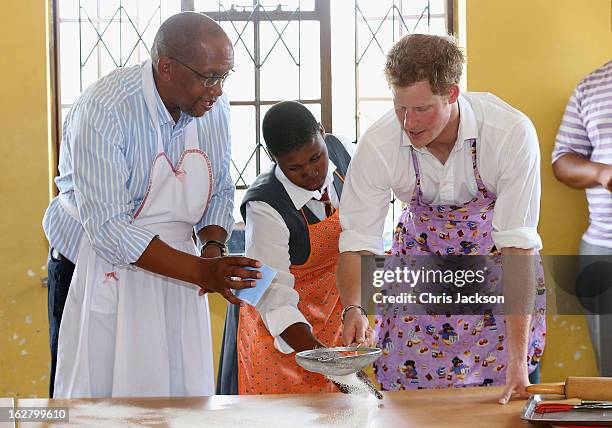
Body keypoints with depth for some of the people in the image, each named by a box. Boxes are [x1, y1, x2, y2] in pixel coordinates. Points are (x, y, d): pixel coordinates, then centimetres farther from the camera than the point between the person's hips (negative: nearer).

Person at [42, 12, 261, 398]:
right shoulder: (103, 111, -23)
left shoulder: (214, 107, -4)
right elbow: (109, 230, -27)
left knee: (183, 389, 1)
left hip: (173, 268, 5)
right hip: (99, 271, -5)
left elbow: (220, 192, 10)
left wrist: (213, 249, -10)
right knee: (95, 394, 1)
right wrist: (201, 271, -31)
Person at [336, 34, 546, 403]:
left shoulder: (512, 133, -31)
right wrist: (354, 309, -37)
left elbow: (519, 246, -31)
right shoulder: (377, 146, -25)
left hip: (497, 258, -1)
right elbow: (358, 241, -17)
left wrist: (518, 357, -34)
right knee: (408, 396, -6)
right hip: (422, 255, 1)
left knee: (501, 396, -7)